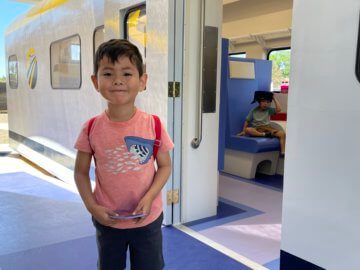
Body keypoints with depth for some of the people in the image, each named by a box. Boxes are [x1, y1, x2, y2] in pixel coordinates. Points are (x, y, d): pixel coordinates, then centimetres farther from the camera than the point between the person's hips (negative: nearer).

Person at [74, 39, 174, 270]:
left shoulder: (153, 125, -15)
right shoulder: (92, 128, -12)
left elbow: (165, 166, -5)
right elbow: (81, 172, -1)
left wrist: (149, 198, -18)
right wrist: (92, 207, -13)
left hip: (148, 219, -1)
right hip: (107, 221, 1)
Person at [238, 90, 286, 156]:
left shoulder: (269, 110, 7)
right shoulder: (254, 111, 4)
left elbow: (278, 109, -9)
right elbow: (247, 121, 7)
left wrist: (274, 99, -3)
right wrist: (243, 131, 1)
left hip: (268, 128, 2)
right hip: (256, 129, -1)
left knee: (282, 133, -23)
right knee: (247, 130, -35)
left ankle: (283, 152, -26)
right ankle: (265, 135, -36)